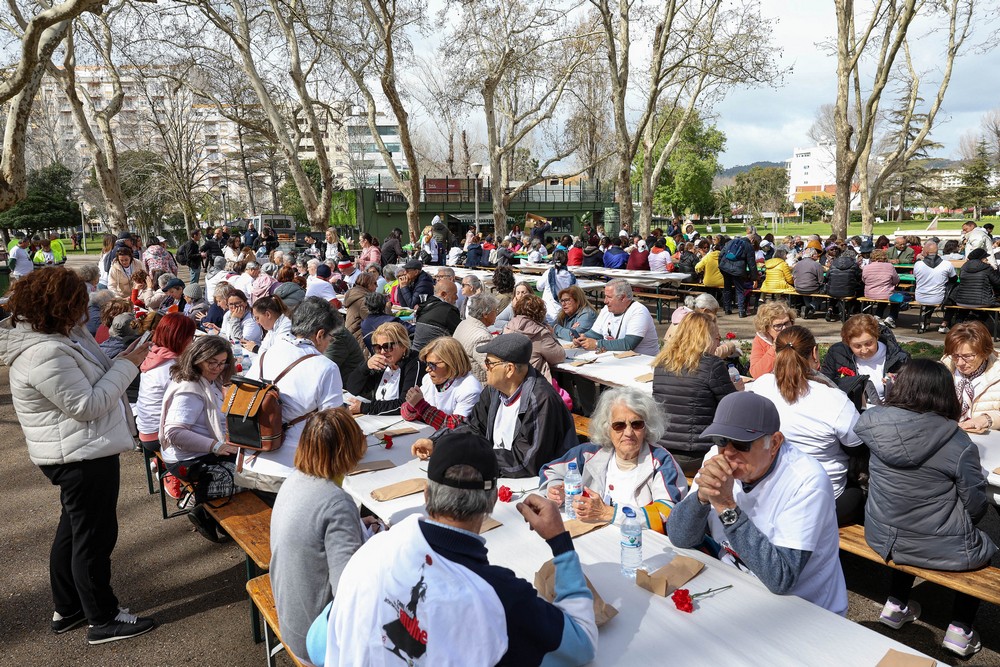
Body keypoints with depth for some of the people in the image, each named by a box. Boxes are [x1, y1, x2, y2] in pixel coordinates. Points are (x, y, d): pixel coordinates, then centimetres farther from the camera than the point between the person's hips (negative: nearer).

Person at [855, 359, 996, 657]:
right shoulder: (959, 445, -23)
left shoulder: (873, 422, -15)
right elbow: (976, 508, -11)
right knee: (982, 549, 29)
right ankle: (960, 629, 33)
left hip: (882, 539, 4)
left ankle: (895, 605, 44)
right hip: (941, 550, -4)